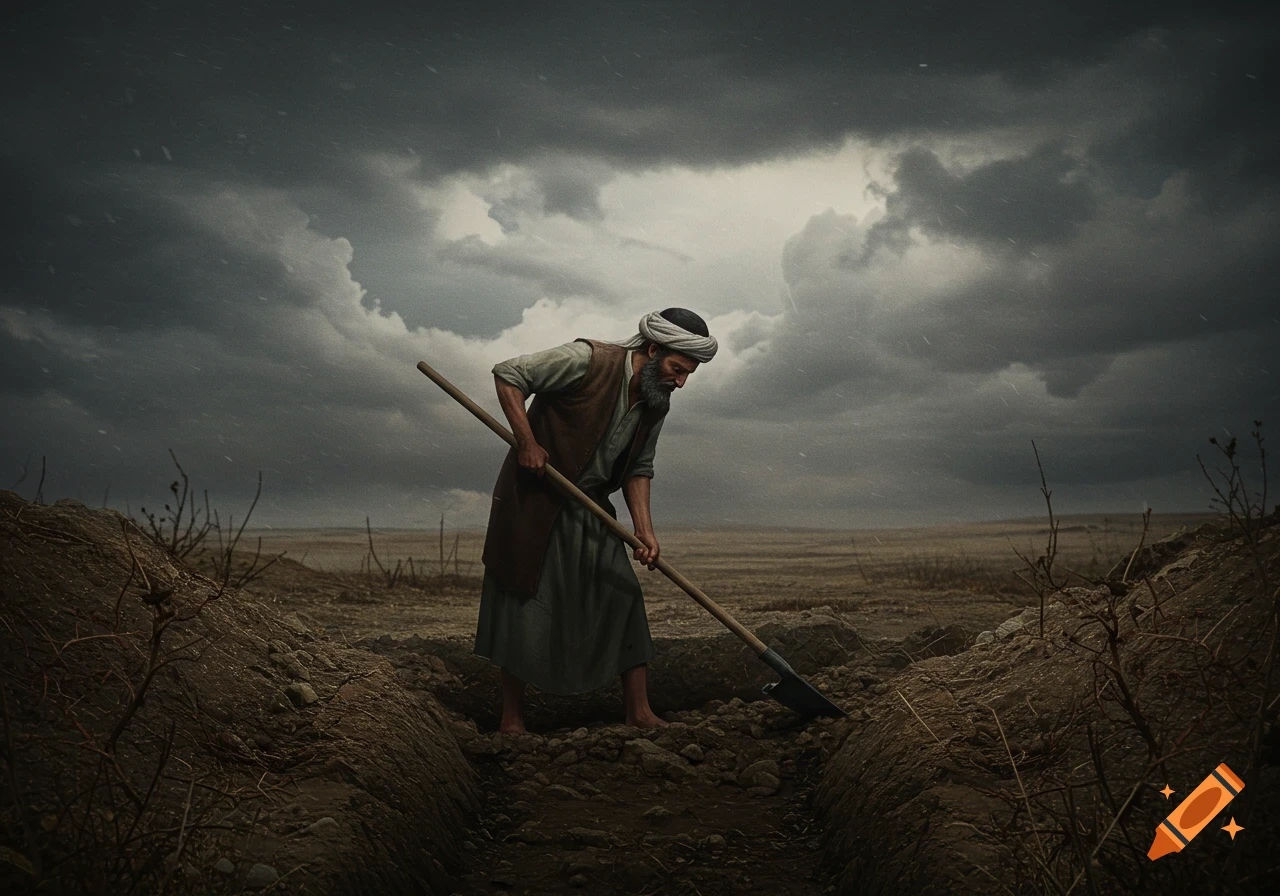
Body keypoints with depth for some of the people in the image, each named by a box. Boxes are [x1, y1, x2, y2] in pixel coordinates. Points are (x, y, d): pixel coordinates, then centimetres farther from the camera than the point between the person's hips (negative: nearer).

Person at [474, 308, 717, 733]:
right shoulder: (588, 360, -22)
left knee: (624, 599, 1)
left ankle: (639, 712, 8)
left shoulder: (656, 404, 0)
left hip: (591, 509, 7)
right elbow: (508, 374, -17)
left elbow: (638, 469, 7)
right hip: (532, 501, -6)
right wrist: (526, 441, -23)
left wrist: (644, 530, -6)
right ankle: (512, 718, 12)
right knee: (522, 604, -1)